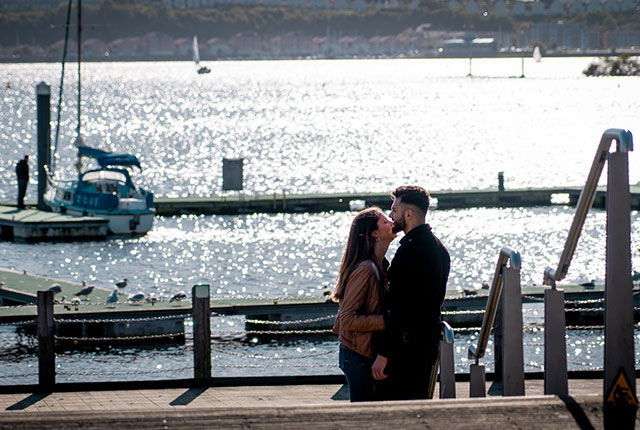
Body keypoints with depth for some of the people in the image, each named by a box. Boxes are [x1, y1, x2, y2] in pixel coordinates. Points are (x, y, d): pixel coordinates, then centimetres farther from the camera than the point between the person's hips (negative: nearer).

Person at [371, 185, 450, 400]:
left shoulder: (410, 250, -19)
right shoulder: (439, 247, 13)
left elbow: (398, 308, -22)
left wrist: (383, 354, -20)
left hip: (405, 349, -10)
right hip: (430, 340, 10)